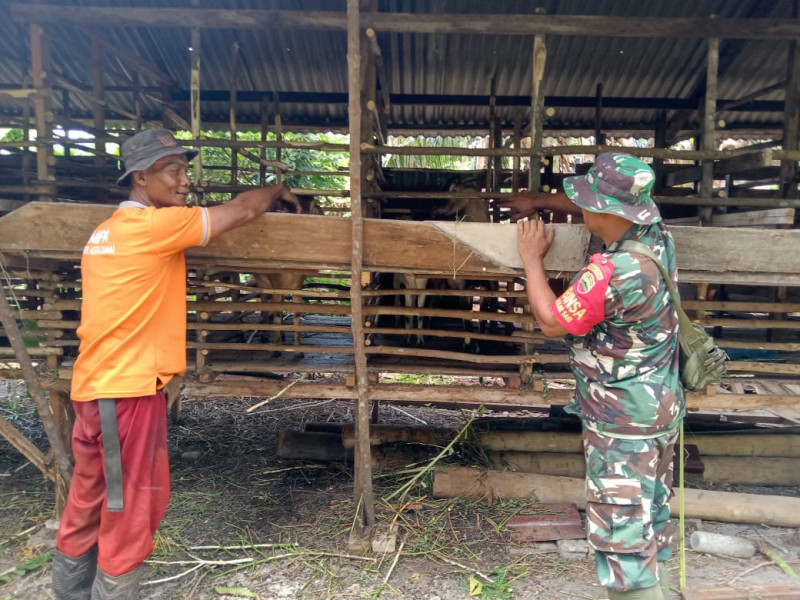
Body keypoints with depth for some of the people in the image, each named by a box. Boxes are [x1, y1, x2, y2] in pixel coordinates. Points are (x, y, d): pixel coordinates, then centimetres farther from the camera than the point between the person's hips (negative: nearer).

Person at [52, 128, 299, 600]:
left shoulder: (107, 231, 14)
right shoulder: (155, 225, -14)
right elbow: (241, 211, -9)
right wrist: (277, 191, 10)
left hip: (96, 386, 10)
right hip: (129, 389, -9)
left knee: (89, 505, 20)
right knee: (130, 511, 4)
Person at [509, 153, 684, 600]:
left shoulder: (612, 274, -30)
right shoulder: (658, 235, -4)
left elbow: (551, 321, -16)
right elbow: (611, 209, 17)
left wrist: (532, 258, -5)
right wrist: (539, 200, 18)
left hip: (622, 423, -9)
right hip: (661, 409, 9)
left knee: (621, 534, 4)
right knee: (653, 521, 23)